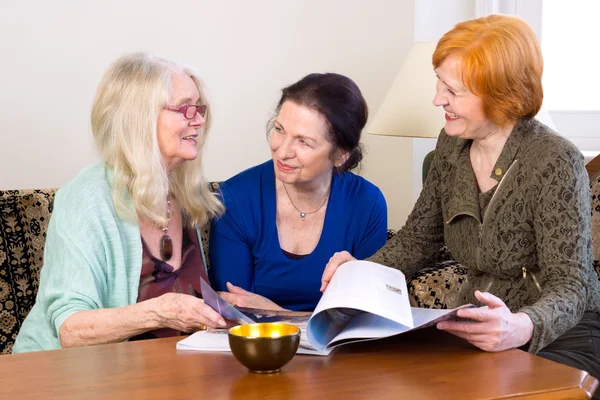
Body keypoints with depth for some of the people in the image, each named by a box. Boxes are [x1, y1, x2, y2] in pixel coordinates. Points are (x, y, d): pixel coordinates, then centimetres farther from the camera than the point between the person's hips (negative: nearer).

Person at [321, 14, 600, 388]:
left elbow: (569, 287, -23)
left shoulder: (555, 162, -18)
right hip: (480, 330, 6)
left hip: (562, 332, -6)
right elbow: (418, 238, 12)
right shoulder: (452, 145, 3)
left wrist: (522, 328, -46)